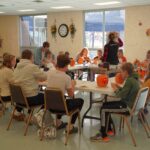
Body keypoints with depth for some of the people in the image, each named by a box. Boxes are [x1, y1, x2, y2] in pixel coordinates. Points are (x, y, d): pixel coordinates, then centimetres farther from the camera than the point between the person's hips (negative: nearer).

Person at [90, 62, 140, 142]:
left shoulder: (129, 81, -21)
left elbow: (121, 95, -24)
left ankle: (103, 136, -2)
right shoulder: (133, 79, 9)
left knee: (103, 109, -9)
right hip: (129, 103, 10)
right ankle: (109, 130, 20)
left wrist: (115, 89, -7)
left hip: (127, 107, -10)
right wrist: (119, 87, 5)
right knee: (105, 104, 16)